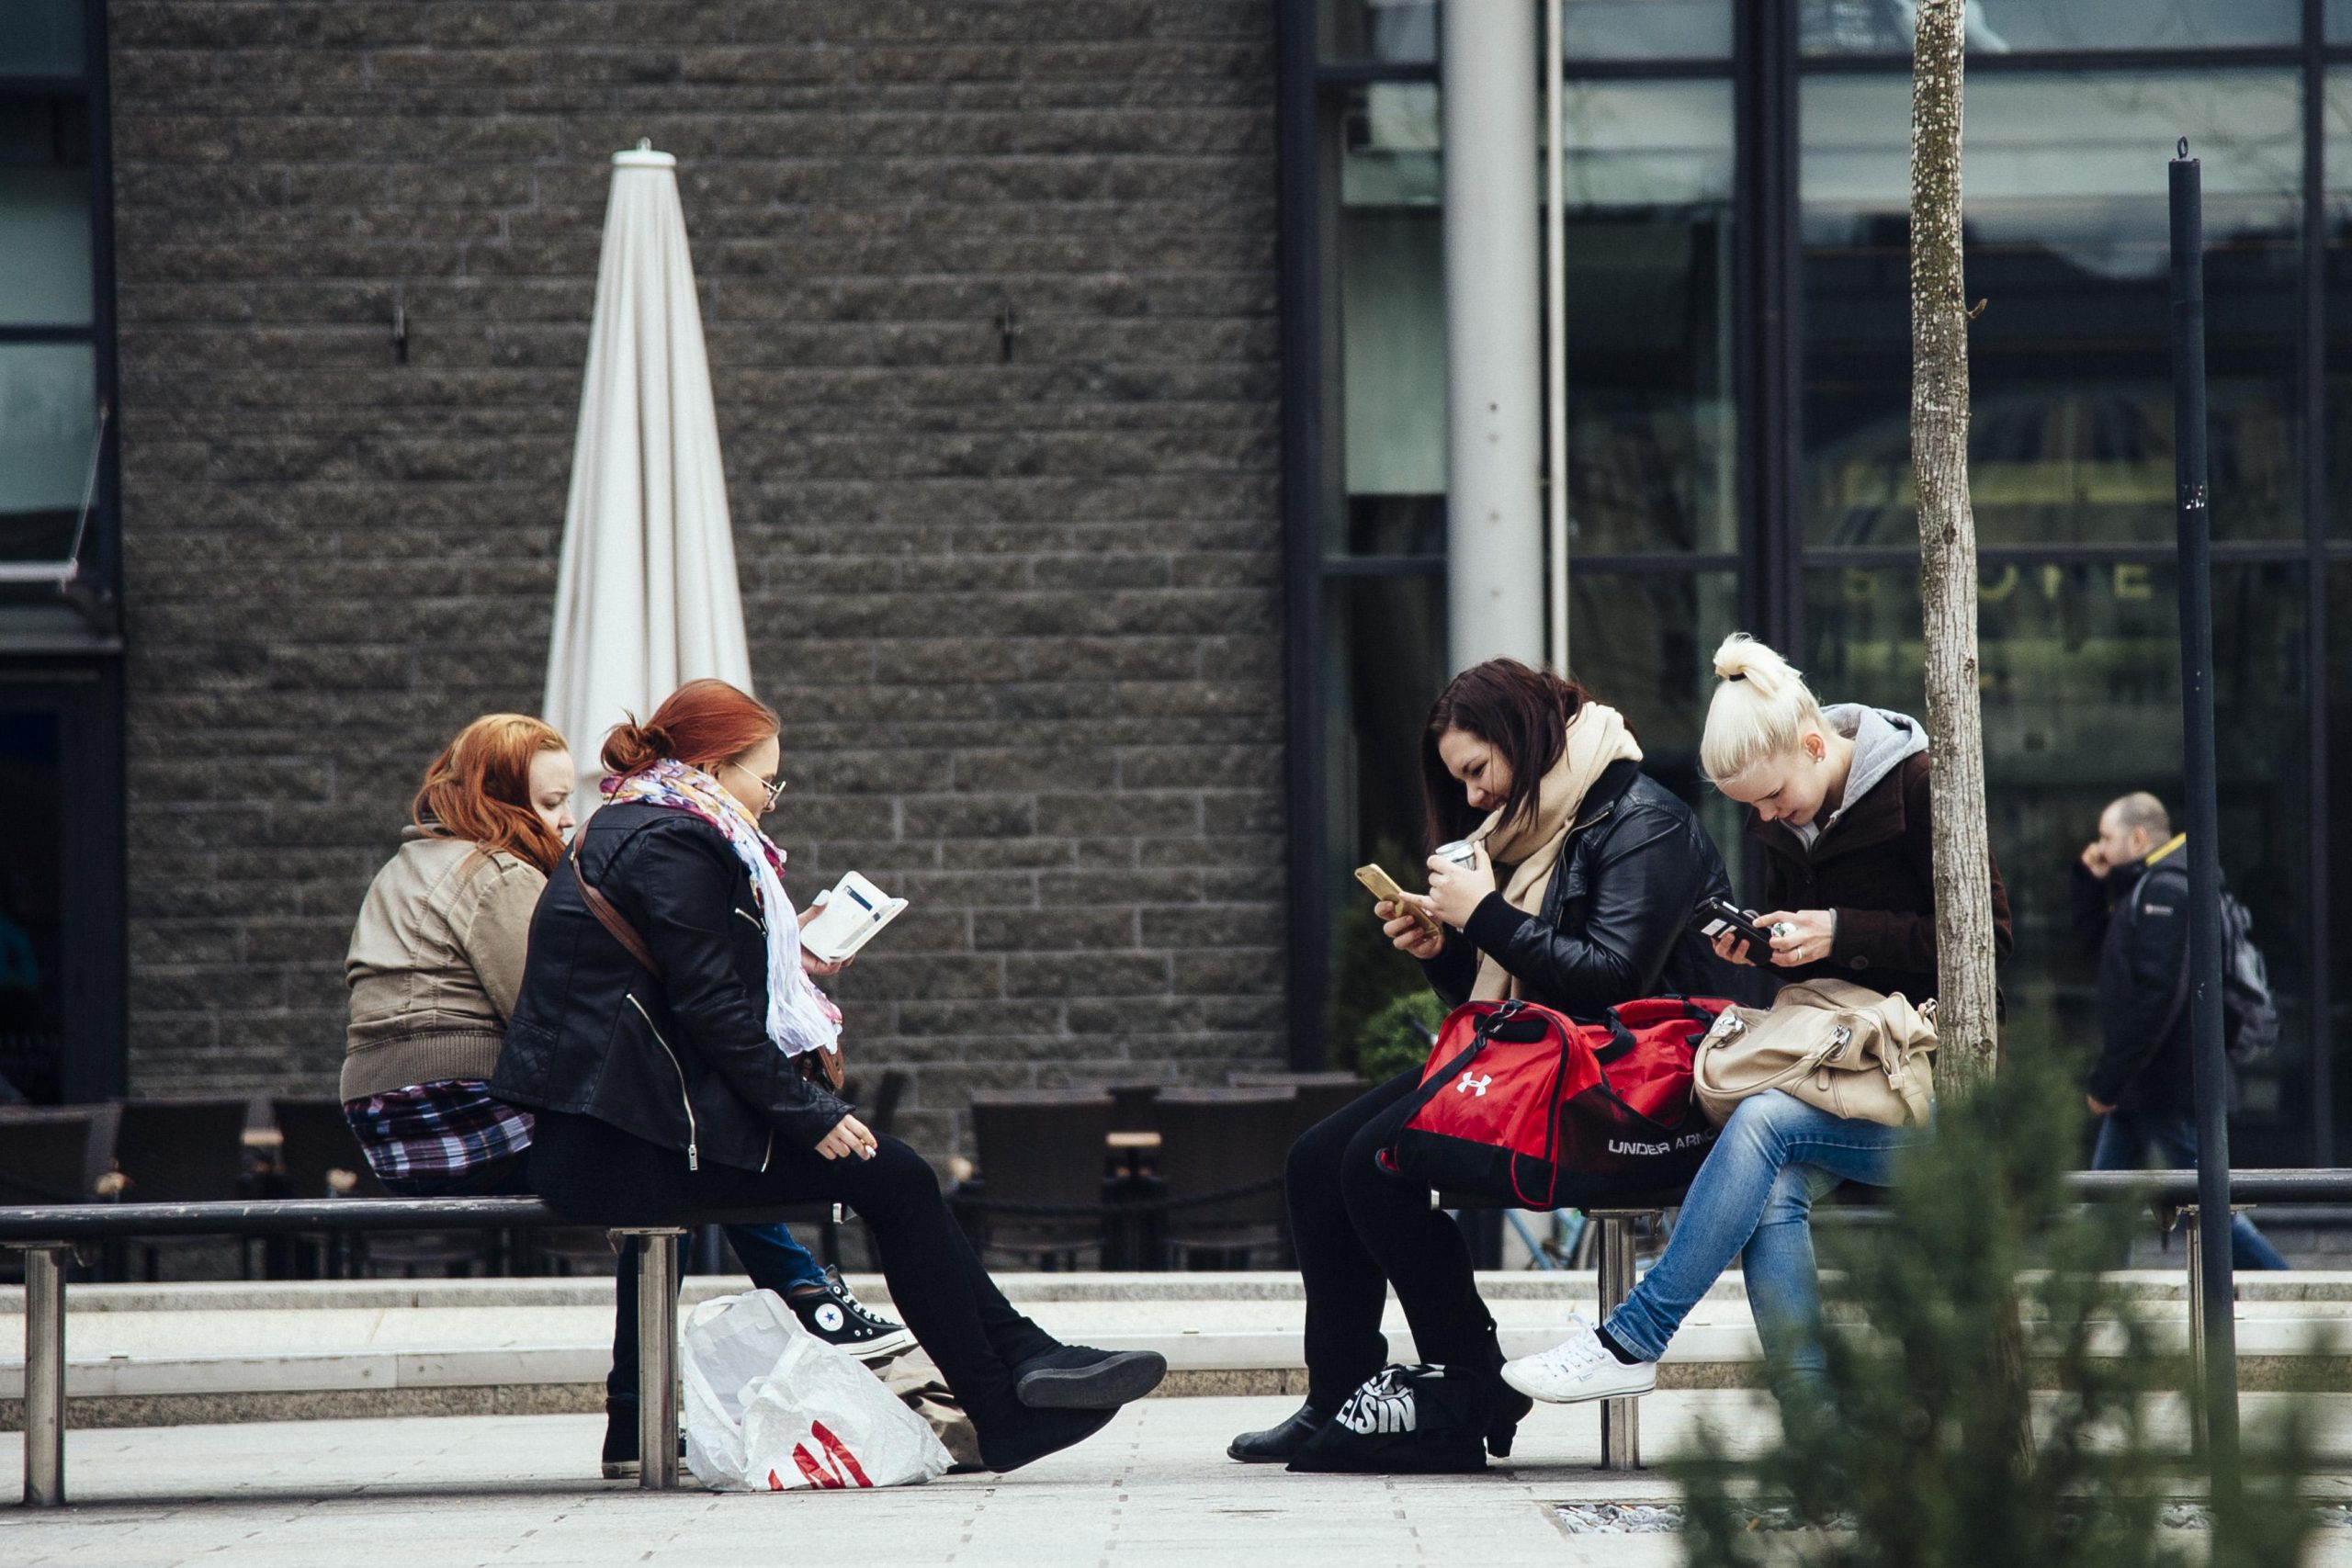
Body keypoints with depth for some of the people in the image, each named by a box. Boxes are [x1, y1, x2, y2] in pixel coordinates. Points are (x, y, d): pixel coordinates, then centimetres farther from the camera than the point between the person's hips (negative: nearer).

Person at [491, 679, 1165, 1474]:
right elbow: (711, 1008, -17)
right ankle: (1007, 1413, -5)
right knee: (891, 1176, -10)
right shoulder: (672, 845, -12)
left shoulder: (625, 830, 20)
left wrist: (785, 961, 25)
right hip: (623, 1149, -11)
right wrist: (810, 1114, -14)